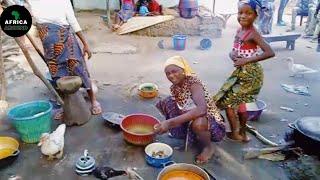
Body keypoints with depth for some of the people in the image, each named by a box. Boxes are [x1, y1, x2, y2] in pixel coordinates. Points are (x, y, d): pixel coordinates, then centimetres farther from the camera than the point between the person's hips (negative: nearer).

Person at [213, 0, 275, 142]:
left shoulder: (253, 34, -19)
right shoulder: (239, 31, 6)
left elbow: (270, 53, -28)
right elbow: (233, 51, 12)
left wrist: (247, 60, -26)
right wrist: (232, 55, -12)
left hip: (249, 73, -9)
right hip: (242, 72, 9)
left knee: (227, 100, -2)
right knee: (239, 101, 20)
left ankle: (235, 133, 16)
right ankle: (242, 133, 37)